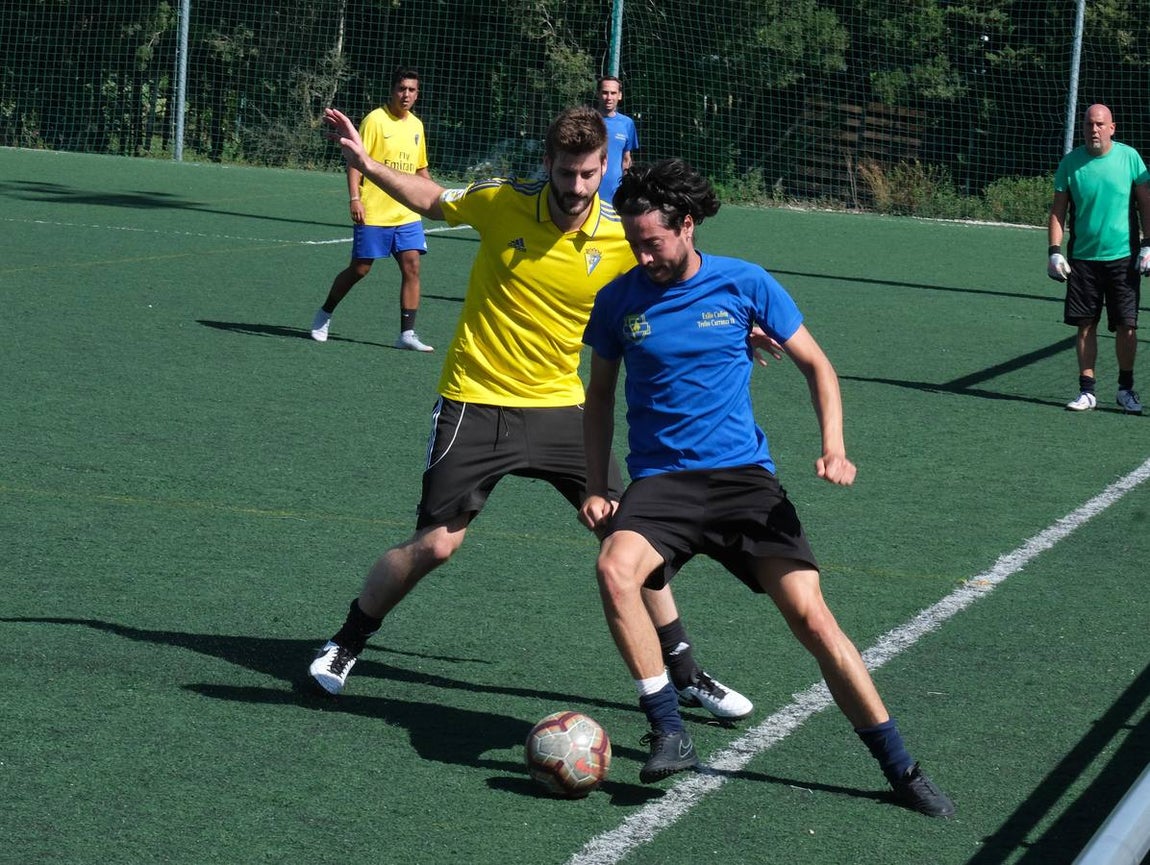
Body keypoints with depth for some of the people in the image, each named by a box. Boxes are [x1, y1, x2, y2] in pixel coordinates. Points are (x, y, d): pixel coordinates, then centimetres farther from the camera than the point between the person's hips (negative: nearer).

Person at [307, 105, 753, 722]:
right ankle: (345, 645, 18)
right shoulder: (500, 203, -11)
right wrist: (366, 164, -2)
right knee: (434, 545, -6)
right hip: (475, 403, -2)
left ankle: (683, 675, 15)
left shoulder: (621, 239, -8)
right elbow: (434, 201, 9)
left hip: (559, 406, 2)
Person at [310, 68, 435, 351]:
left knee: (411, 265, -7)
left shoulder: (416, 125, 12)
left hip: (407, 214, 5)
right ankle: (324, 314, 24)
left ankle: (407, 333, -4)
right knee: (360, 268, 1)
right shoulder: (375, 120, -7)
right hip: (373, 213, -5)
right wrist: (355, 198, -20)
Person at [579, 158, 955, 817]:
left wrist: (835, 447, -8)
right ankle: (669, 733, -20)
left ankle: (900, 767, 0)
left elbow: (815, 364, 7)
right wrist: (597, 487, 6)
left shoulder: (745, 284, -1)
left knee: (809, 614, -13)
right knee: (615, 570, -31)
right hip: (659, 479, 1)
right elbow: (601, 395, 16)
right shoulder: (619, 300, 3)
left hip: (743, 474, -1)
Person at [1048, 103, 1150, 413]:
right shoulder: (1070, 163, 0)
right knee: (1085, 326, 2)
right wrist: (1054, 251, -4)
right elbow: (1058, 210, 5)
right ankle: (1086, 391, 11)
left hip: (1123, 258, -1)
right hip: (1083, 257, 1)